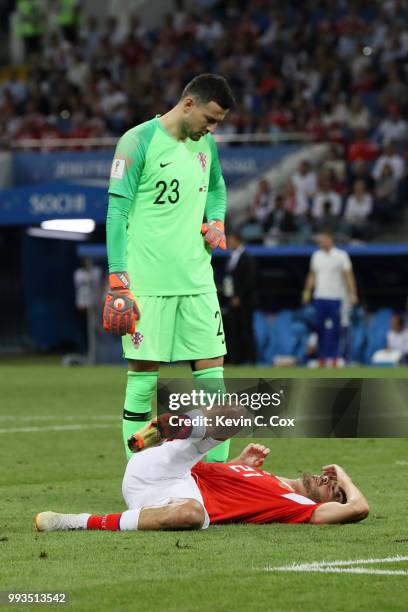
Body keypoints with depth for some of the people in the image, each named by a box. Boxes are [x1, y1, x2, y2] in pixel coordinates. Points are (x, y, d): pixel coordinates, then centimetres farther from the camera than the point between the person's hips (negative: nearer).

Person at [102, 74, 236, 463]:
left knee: (212, 369, 3)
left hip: (197, 280, 6)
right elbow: (118, 212, -10)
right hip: (146, 282, -6)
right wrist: (118, 281, -14)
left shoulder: (205, 144, 12)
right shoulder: (138, 142, -8)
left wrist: (216, 222, 9)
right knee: (143, 378, -2)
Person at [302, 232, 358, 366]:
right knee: (321, 329, 4)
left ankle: (333, 358, -3)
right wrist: (307, 291, 12)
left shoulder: (341, 255, -2)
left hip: (336, 298, -4)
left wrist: (352, 294, -11)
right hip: (320, 297, 4)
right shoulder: (316, 255, 12)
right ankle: (322, 358, 10)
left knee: (334, 330, -5)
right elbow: (312, 275, 19)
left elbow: (349, 276, -4)